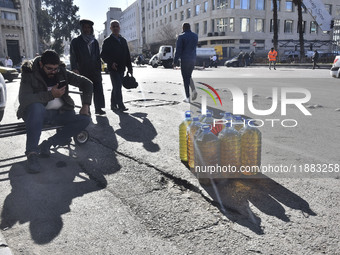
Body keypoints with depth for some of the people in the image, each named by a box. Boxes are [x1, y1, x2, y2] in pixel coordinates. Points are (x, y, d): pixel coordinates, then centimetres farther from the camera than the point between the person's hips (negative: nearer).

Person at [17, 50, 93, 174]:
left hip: (59, 113, 4)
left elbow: (87, 83, 6)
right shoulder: (29, 74, -8)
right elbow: (23, 99, -23)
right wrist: (50, 95, -29)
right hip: (37, 113, -3)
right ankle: (32, 153, -35)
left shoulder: (62, 73, 2)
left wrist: (85, 105, -6)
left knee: (84, 119, -21)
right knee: (36, 106, -40)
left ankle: (47, 144, -19)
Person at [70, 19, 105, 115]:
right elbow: (73, 56, -3)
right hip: (83, 72, -3)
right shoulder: (76, 41, 4)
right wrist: (74, 69, -17)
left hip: (95, 71, 3)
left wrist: (99, 70, 11)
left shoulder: (95, 42, 17)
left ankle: (98, 108, 3)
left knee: (98, 89, -4)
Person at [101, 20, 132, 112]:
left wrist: (129, 67, 11)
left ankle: (113, 105, 20)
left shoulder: (123, 40, 16)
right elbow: (103, 55, -4)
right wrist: (111, 63, -19)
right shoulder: (107, 41, -1)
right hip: (113, 68, -6)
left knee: (116, 87, 11)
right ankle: (120, 105, -11)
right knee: (117, 86, -12)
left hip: (121, 68, 6)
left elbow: (127, 55, 16)